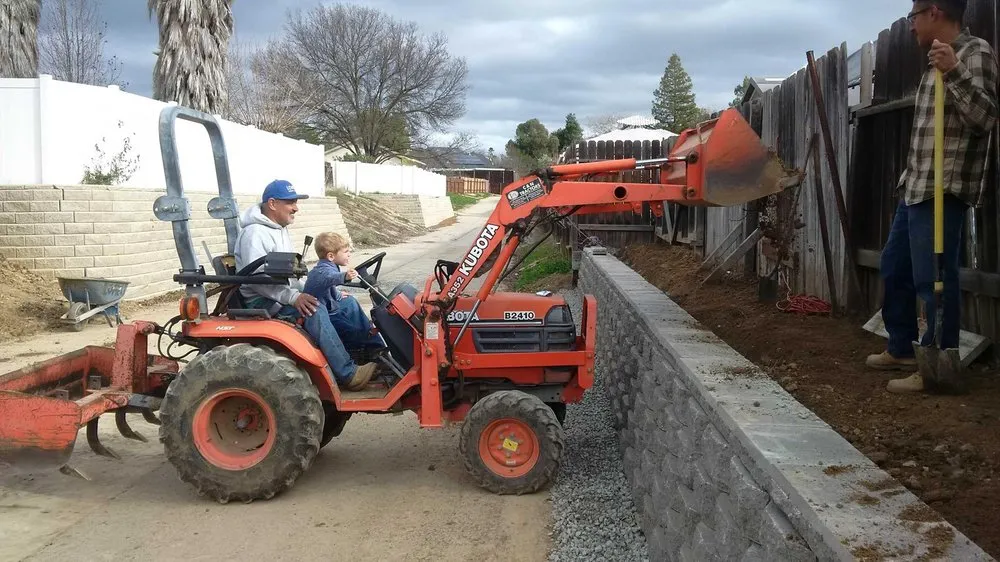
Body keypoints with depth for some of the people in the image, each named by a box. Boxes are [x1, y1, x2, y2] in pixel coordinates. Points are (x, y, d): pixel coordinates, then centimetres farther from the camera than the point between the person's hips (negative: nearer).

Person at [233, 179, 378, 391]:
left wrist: (304, 293, 7)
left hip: (284, 296, 10)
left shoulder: (281, 230, 15)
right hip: (263, 302, -9)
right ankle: (348, 374, -32)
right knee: (314, 311, -33)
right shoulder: (254, 233, -16)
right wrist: (293, 297, -32)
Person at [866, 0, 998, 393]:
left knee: (934, 280, -7)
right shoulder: (939, 57, 19)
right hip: (914, 188, 10)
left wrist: (953, 73, -29)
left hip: (942, 191, -10)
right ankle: (902, 349, 30)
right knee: (894, 268, 17)